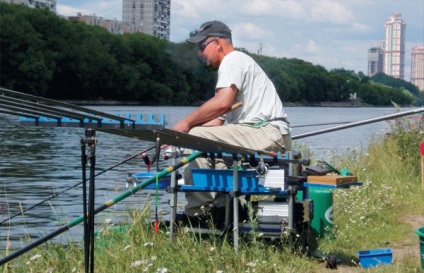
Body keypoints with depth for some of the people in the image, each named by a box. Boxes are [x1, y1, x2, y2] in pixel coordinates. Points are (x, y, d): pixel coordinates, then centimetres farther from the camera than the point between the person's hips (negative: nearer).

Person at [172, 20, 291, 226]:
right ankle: (221, 207, 13)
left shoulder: (233, 61, -3)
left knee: (197, 138, -17)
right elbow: (218, 119, 25)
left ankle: (196, 212, -18)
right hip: (272, 138, 11)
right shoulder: (236, 62, 29)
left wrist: (186, 123, -11)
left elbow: (222, 102, -21)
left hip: (267, 133, -11)